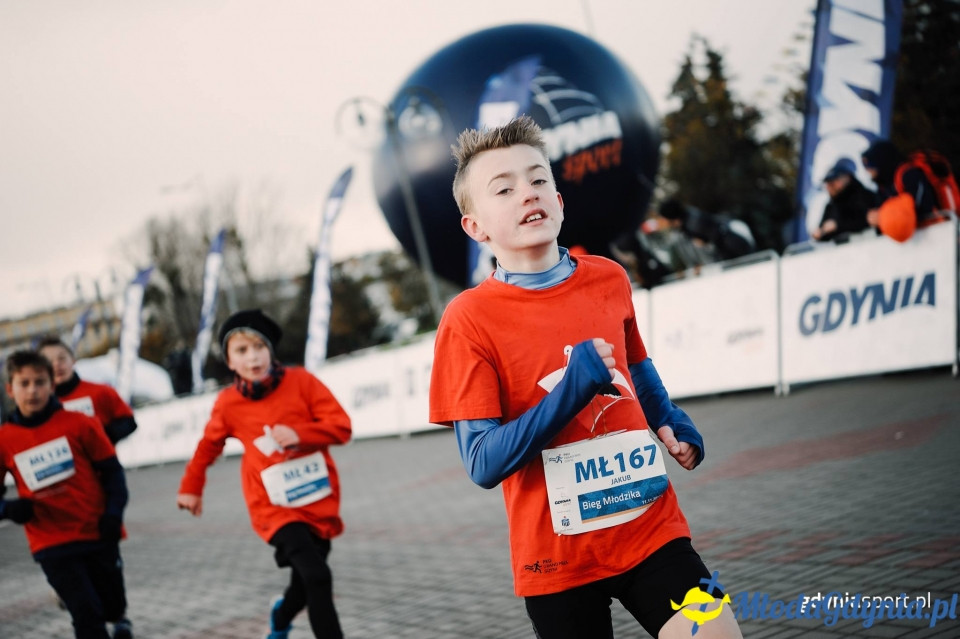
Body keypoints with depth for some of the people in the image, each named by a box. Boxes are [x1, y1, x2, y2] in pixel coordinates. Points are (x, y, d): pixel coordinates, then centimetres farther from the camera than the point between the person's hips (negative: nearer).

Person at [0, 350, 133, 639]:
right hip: (51, 545, -1)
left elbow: (112, 471, 0)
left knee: (113, 604, 15)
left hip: (98, 535, 1)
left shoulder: (79, 424, -7)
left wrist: (113, 512, -11)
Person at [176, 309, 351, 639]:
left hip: (320, 501, 2)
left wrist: (299, 434, -23)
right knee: (317, 576, -22)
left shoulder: (300, 381, -7)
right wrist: (191, 488, 23)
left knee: (305, 585, 12)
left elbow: (341, 425, -8)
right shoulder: (228, 403, -5)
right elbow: (209, 446, 14)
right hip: (275, 506, -2)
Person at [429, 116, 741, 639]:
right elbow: (483, 465, -16)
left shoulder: (609, 280, 3)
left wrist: (670, 422, 7)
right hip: (558, 557, -3)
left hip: (650, 527, 3)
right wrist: (571, 391, -24)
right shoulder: (468, 318, -12)